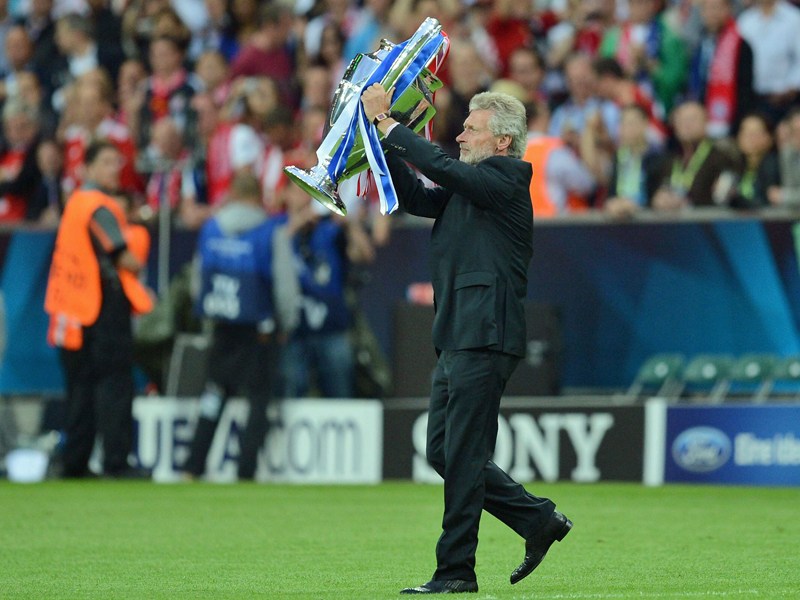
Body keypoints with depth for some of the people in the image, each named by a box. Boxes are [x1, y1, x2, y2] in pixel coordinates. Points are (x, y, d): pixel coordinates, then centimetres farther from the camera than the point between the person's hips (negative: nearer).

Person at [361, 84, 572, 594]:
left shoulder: (504, 180, -9)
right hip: (457, 340, 10)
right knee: (444, 452, 11)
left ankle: (456, 571, -2)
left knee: (463, 456, -6)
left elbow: (441, 167, -19)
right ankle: (540, 520, 18)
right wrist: (385, 138, 6)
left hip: (485, 337, -10)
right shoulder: (469, 187, 19)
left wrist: (386, 121, -11)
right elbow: (415, 197, 15)